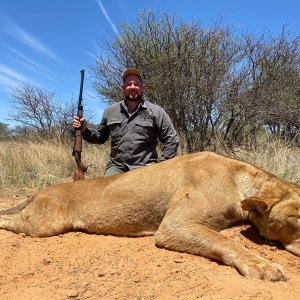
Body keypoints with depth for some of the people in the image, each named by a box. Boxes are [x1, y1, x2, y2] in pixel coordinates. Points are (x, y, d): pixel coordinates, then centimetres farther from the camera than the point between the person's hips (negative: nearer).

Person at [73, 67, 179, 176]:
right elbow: (100, 137, 19)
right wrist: (85, 130, 0)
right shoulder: (110, 111, 11)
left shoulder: (156, 111, 0)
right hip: (116, 167, 3)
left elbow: (172, 139, 1)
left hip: (145, 168, -2)